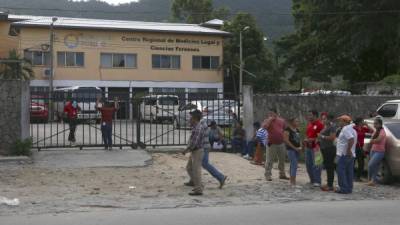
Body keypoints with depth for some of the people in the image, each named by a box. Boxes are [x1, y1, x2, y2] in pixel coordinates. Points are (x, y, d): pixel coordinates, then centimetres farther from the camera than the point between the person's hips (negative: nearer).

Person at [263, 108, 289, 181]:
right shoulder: (267, 120, -2)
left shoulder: (281, 120, 9)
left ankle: (282, 174, 26)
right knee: (269, 160, -4)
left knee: (282, 160, 13)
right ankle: (268, 175, 1)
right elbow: (264, 127, -23)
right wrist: (270, 119, -19)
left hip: (281, 143, 4)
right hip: (272, 144, -4)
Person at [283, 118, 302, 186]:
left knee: (293, 165, 12)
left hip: (297, 150, 8)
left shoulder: (297, 130, 14)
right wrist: (295, 148, -14)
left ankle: (291, 181, 18)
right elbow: (286, 140, -15)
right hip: (291, 149, -8)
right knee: (294, 165, -14)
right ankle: (293, 183, -14)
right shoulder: (287, 130, -9)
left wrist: (300, 147, 2)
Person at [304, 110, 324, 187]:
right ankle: (312, 180, 23)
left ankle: (317, 181, -3)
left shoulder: (319, 124, -10)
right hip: (308, 147, 9)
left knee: (315, 165, -8)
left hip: (315, 147, -9)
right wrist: (306, 140, 8)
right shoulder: (309, 124, 16)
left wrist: (313, 140, -17)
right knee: (308, 164, 12)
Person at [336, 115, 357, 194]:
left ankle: (344, 189, -7)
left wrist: (348, 150, -23)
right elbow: (353, 140, 21)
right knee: (349, 172, 11)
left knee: (341, 171, -6)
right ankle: (349, 188, 14)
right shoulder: (352, 129, 18)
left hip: (344, 154, -10)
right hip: (351, 155, 10)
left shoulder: (346, 129, -15)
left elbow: (351, 139, -28)